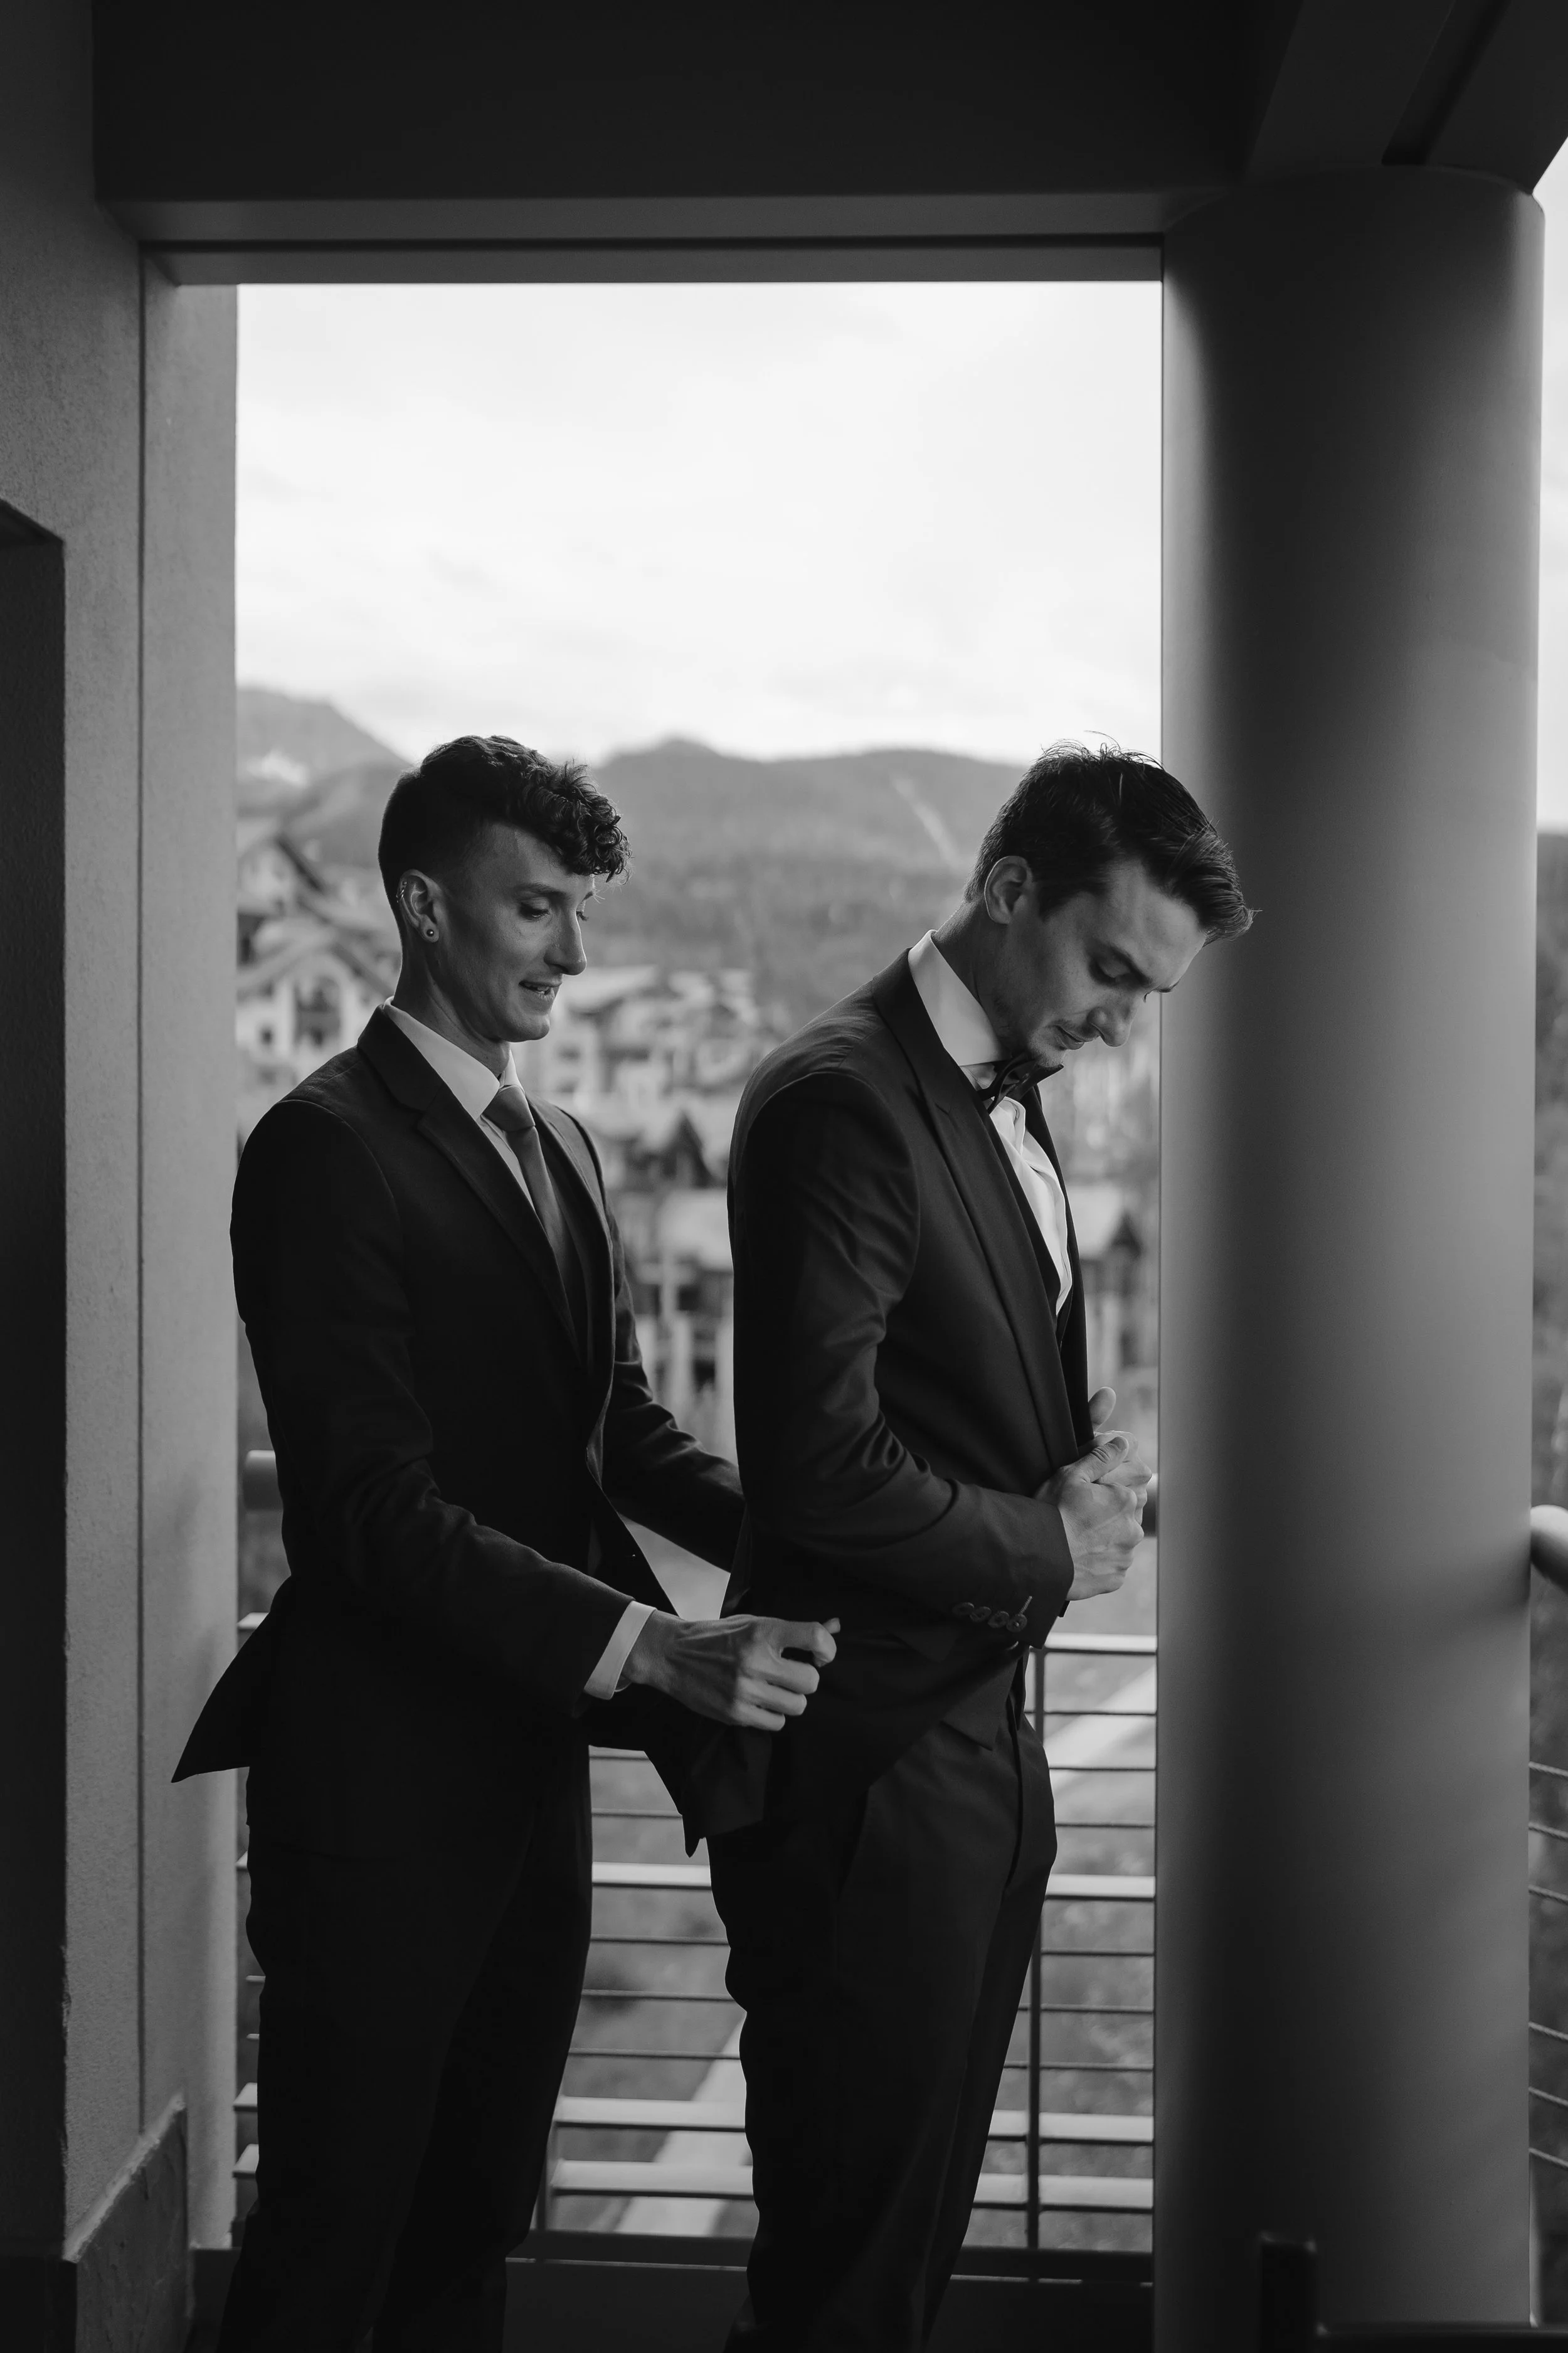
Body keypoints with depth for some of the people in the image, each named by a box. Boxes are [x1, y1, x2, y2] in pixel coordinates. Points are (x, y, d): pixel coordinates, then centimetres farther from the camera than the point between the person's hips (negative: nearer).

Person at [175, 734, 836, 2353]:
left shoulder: (560, 1151, 13)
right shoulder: (329, 1147, -15)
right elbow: (379, 1509, -22)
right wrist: (653, 1651, -27)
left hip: (531, 1763, 8)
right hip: (386, 1781, -8)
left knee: (476, 2217, 19)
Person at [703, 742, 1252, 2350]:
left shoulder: (1005, 1103, 12)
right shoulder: (843, 1101, -18)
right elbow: (819, 1464, -25)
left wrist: (1087, 1475, 0)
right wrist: (1050, 1546, -12)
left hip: (978, 1731, 9)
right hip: (867, 1753, -9)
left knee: (916, 2222, 19)